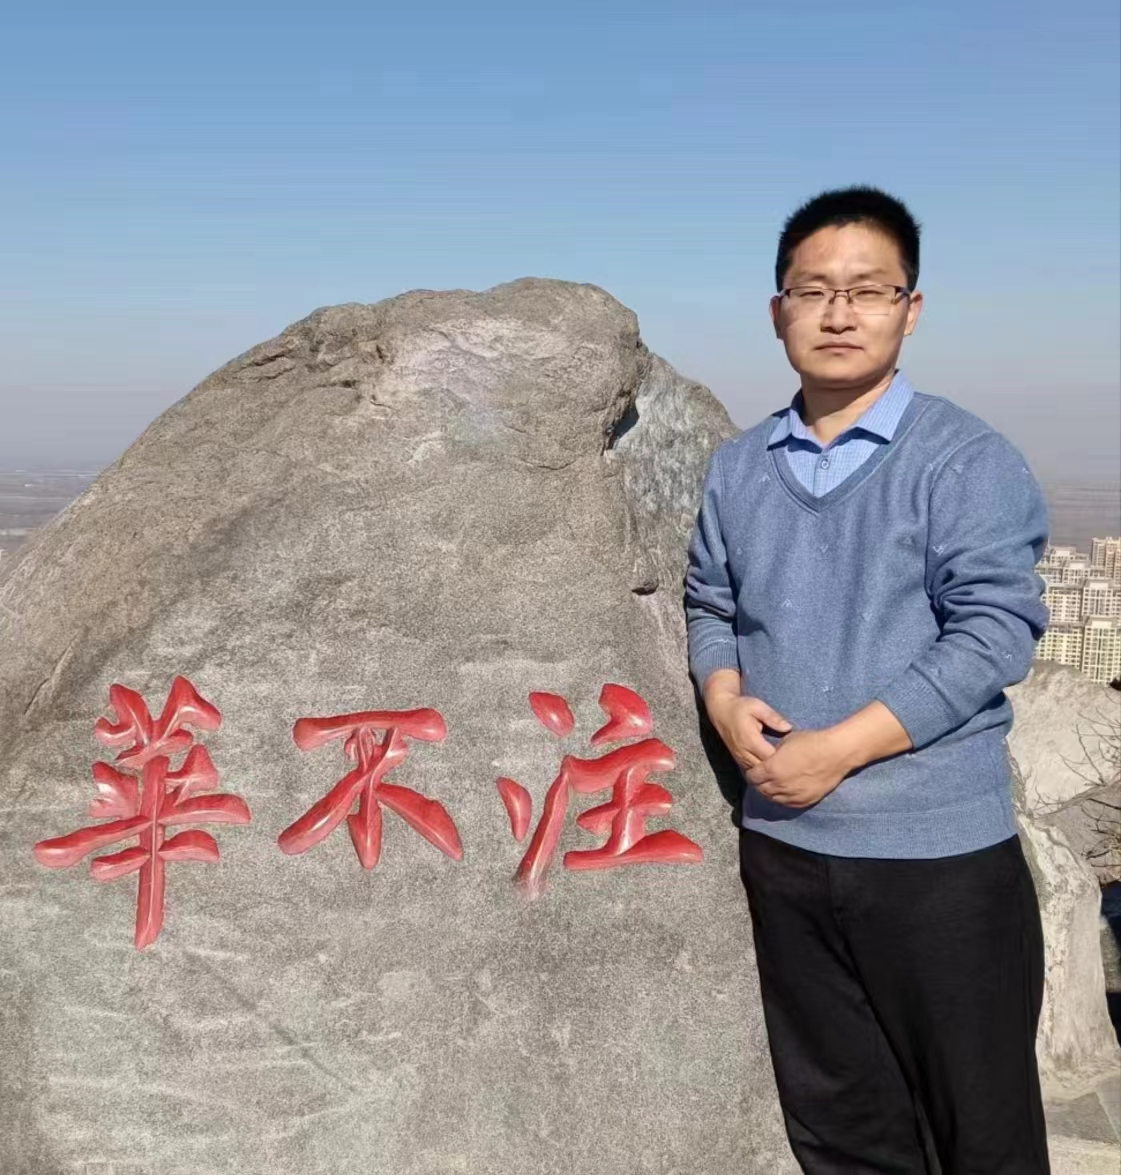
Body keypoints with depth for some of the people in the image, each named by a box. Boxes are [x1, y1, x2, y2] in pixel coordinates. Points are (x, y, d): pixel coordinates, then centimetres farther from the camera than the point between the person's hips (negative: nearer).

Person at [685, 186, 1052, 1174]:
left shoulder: (967, 460, -9)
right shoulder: (738, 469, 7)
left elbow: (994, 633, -15)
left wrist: (838, 749, -19)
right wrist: (726, 704, -6)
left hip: (937, 850, -4)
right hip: (781, 844, 5)